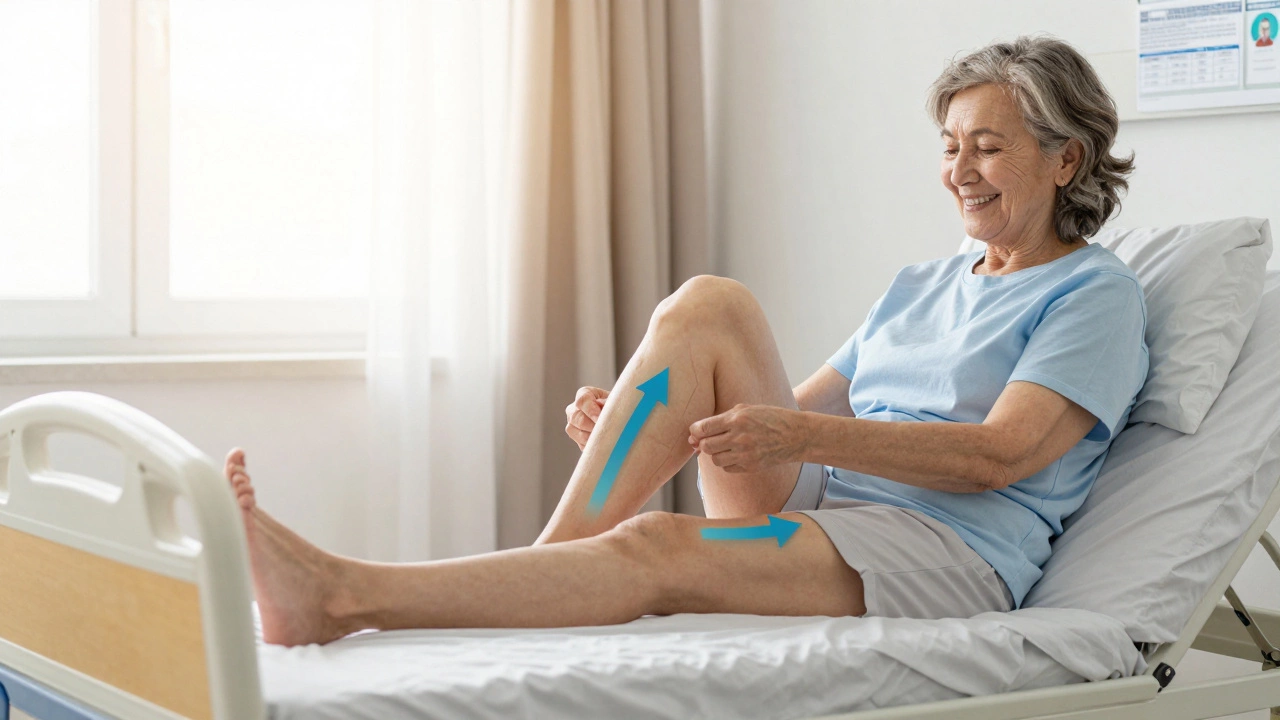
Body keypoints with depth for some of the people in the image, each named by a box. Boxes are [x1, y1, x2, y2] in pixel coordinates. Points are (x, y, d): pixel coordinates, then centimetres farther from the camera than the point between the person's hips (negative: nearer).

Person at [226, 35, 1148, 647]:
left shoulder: (1096, 293, 5)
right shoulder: (920, 284, 27)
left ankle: (345, 594, -41)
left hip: (949, 552, -6)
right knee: (709, 303, -16)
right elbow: (804, 407, 20)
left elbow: (1001, 455, -11)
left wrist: (801, 434, -20)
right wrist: (628, 416, 3)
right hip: (814, 503, 6)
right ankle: (552, 555, -23)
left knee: (664, 547, -34)